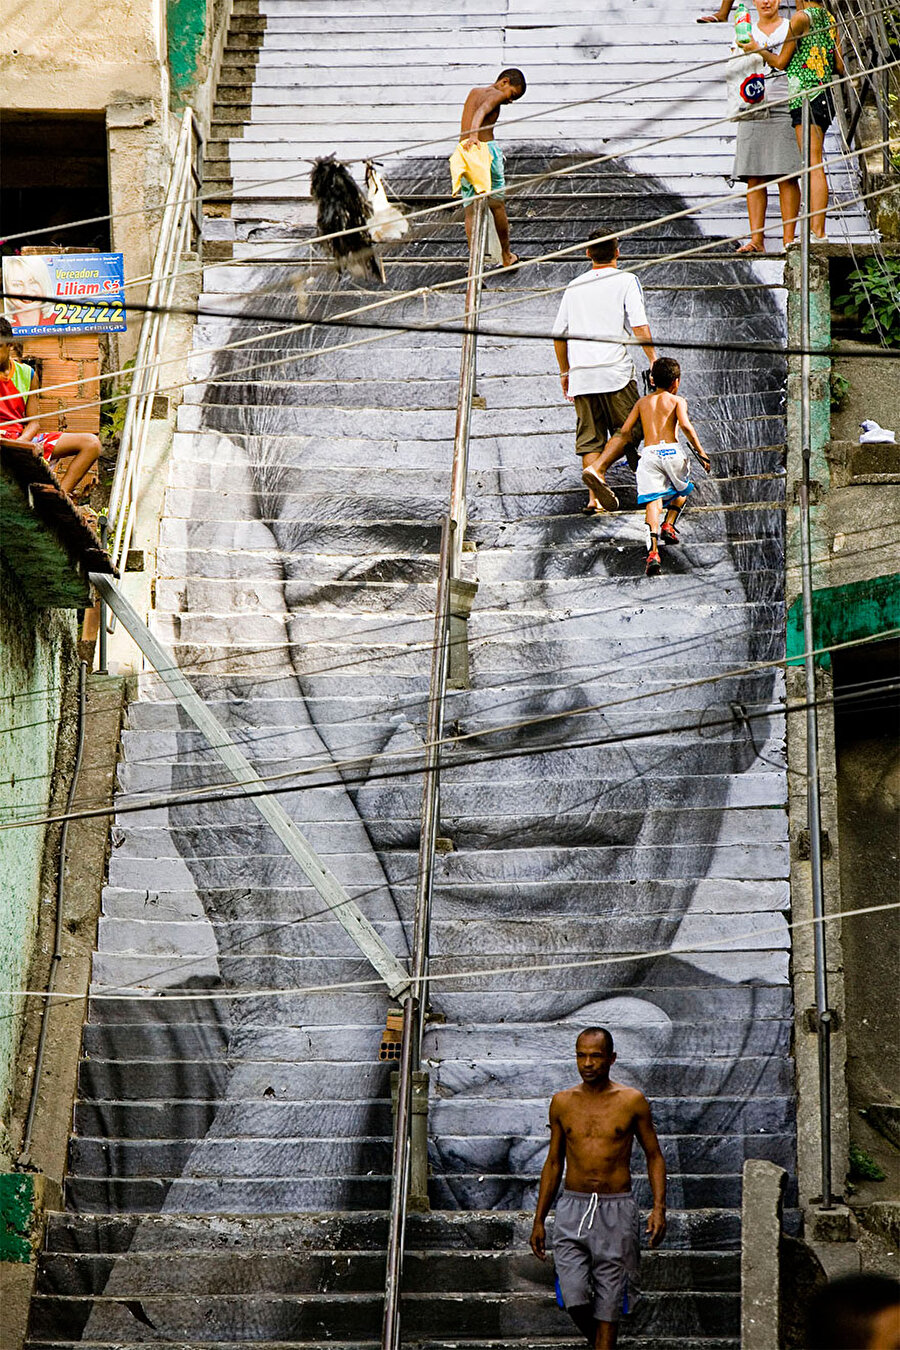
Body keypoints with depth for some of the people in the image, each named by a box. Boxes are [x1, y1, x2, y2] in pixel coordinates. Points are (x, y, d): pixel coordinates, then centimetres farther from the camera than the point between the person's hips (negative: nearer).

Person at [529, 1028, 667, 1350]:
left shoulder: (632, 1101, 0)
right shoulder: (562, 1103, 7)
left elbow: (654, 1156, 7)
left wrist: (659, 1208, -6)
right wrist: (539, 1220, 13)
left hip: (616, 1211, -1)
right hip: (572, 1207, 1)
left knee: (608, 1303, -1)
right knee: (575, 1299, -9)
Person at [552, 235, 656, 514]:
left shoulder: (574, 286, 15)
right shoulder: (626, 281, 1)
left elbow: (559, 335, 17)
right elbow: (640, 327, -9)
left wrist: (564, 372, 26)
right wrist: (653, 361, -4)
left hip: (580, 374, 4)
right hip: (614, 370, -4)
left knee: (590, 435, 6)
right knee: (628, 429, 5)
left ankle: (594, 498, -3)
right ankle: (597, 469, -18)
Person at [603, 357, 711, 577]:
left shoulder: (642, 402, 20)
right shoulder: (677, 400, 10)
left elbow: (625, 431, 12)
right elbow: (685, 425, -8)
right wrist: (701, 452, -6)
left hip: (649, 453, 2)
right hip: (671, 450, -1)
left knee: (652, 501, -10)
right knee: (683, 489, 29)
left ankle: (653, 550, -27)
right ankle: (668, 525, 14)